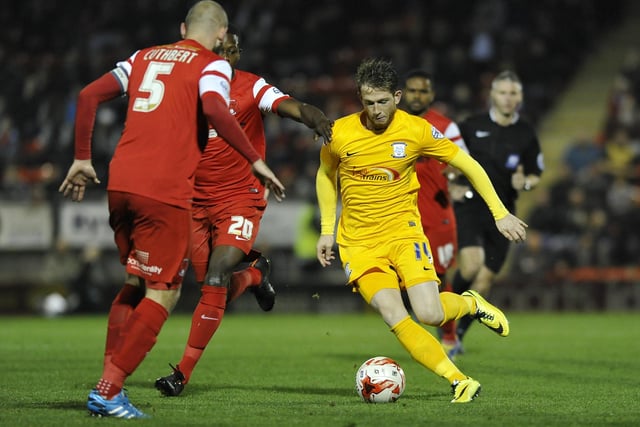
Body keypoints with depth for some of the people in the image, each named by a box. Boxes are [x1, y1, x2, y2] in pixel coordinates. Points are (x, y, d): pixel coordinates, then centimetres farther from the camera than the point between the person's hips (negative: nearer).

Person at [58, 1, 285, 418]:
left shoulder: (145, 57, 21)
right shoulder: (212, 64, 3)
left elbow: (88, 96, 16)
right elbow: (214, 109, -17)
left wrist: (82, 159, 24)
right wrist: (256, 160, -9)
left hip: (120, 183, 6)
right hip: (165, 192, -6)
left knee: (136, 284, 21)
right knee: (163, 293, 2)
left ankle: (109, 386, 15)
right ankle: (108, 392, -6)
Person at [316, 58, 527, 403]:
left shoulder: (417, 130, -9)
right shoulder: (339, 133, -8)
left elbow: (468, 165, 1)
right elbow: (326, 174, 13)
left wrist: (500, 213, 0)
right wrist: (327, 230, 11)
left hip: (403, 229, 0)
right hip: (359, 242, 0)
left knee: (430, 314, -18)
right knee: (395, 318, -21)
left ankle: (471, 304, 17)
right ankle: (459, 382, -15)